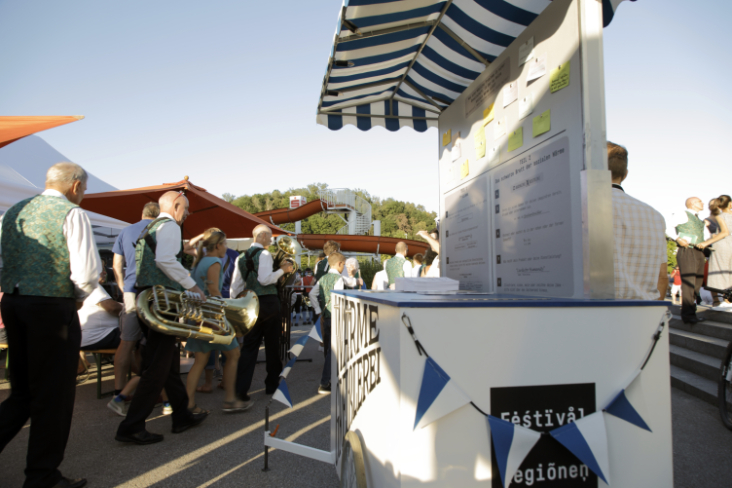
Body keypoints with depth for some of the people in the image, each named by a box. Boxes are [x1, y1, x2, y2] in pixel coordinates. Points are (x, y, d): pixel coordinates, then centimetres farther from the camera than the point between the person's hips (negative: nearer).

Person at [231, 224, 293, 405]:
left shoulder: (242, 257, 11)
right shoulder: (264, 254, -9)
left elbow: (235, 285, 10)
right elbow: (265, 279, -21)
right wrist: (282, 270, -10)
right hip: (269, 302, -5)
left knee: (249, 346, 5)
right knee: (272, 345, 9)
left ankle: (241, 390, -4)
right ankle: (272, 384, 22)